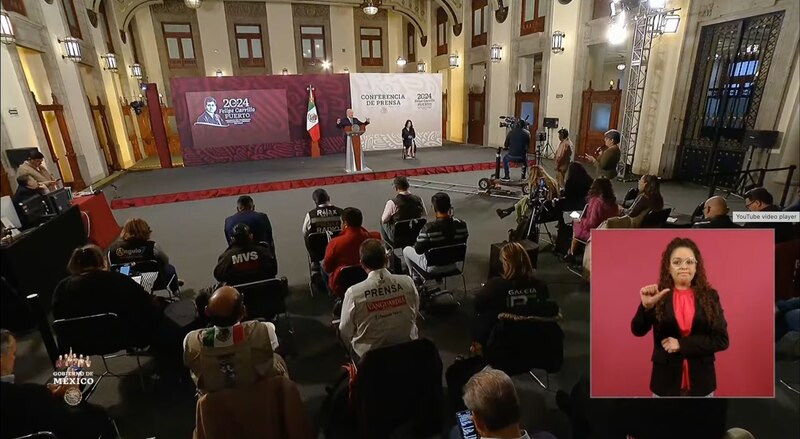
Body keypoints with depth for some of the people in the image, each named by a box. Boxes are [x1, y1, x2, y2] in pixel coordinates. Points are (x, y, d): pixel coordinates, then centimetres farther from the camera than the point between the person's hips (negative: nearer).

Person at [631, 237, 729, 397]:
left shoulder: (710, 296, 0)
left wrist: (682, 345, -15)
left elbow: (722, 340, -5)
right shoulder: (658, 295, -5)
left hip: (701, 381, 1)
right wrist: (646, 306, -33)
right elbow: (638, 331, -16)